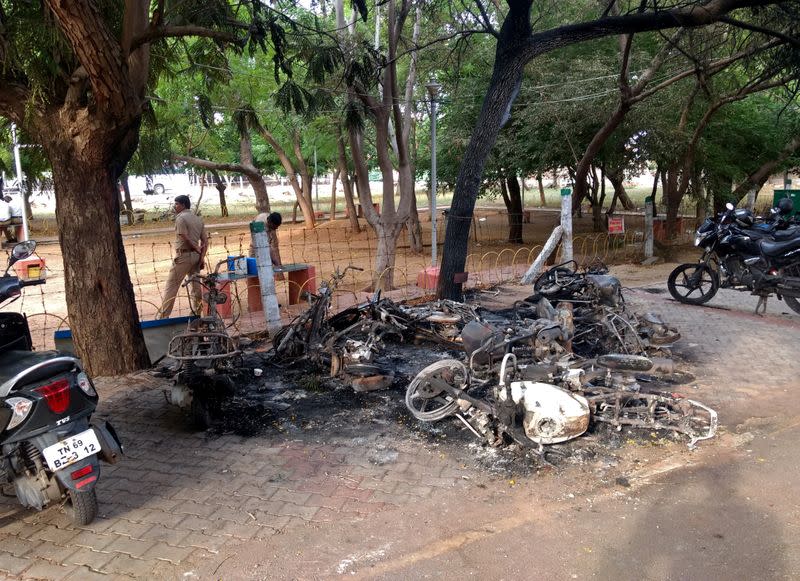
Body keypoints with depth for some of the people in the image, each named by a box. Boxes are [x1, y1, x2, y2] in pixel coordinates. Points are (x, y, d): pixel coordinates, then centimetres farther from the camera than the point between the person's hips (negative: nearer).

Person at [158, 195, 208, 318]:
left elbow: (186, 239, -17)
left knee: (171, 286, -3)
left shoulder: (180, 218, -10)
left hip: (183, 255, -7)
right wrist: (202, 256, 1)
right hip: (195, 256, 8)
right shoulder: (198, 218, 14)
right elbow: (205, 240, 8)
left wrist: (197, 249, -4)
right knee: (196, 285, 12)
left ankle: (163, 316, -3)